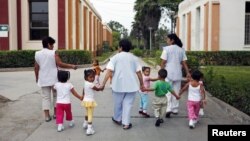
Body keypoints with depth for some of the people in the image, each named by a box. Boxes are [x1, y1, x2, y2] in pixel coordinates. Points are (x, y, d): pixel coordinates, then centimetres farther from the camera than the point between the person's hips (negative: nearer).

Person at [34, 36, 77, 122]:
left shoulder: (37, 54, 3)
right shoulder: (53, 53, -10)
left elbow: (36, 68, 6)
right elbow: (60, 64, -16)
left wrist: (37, 78, 17)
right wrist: (72, 66, -8)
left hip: (43, 80, 3)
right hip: (54, 79, -3)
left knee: (46, 97, 6)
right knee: (56, 95, 14)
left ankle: (47, 116, 5)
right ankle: (55, 113, 19)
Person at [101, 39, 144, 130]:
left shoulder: (115, 57, -1)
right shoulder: (134, 58, 6)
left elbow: (109, 71, -10)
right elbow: (139, 72, 4)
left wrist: (103, 83, -9)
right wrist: (141, 84, 14)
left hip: (118, 84, -1)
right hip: (131, 85, 1)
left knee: (118, 103, 16)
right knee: (128, 104, 7)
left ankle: (117, 119, 35)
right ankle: (126, 123, 7)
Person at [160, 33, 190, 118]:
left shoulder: (167, 49, -7)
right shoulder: (181, 50, 7)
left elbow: (163, 62, -9)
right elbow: (184, 63, 4)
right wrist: (188, 73, 7)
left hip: (168, 73, -4)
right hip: (178, 73, 4)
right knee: (176, 91, 12)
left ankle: (169, 109, -13)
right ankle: (175, 109, 18)